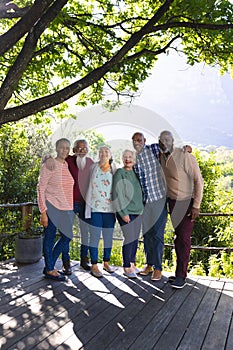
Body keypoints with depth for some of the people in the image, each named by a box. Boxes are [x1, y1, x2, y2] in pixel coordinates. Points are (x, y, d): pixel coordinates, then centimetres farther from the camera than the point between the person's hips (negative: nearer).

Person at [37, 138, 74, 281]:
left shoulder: (67, 165, 11)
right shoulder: (49, 165, -9)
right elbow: (41, 189, -11)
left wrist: (70, 208, 15)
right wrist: (43, 212, -16)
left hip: (66, 209, 7)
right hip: (52, 207, -7)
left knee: (67, 237, 11)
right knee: (50, 237, 3)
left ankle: (50, 266, 25)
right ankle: (49, 270, 18)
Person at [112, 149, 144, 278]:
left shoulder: (136, 173, 13)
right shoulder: (120, 173, -6)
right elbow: (118, 194, -12)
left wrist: (141, 209, 13)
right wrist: (123, 213, -15)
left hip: (138, 211, 6)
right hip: (126, 212, -6)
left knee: (135, 239, 10)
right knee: (129, 239, -4)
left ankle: (132, 263, 24)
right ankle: (127, 268, 8)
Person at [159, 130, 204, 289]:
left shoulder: (185, 156, -19)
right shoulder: (161, 157, 2)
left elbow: (198, 180, -17)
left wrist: (196, 205, -19)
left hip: (186, 202, -6)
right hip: (172, 202, 6)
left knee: (184, 237, -4)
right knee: (177, 236, 11)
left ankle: (181, 276, 5)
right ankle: (180, 271, 21)